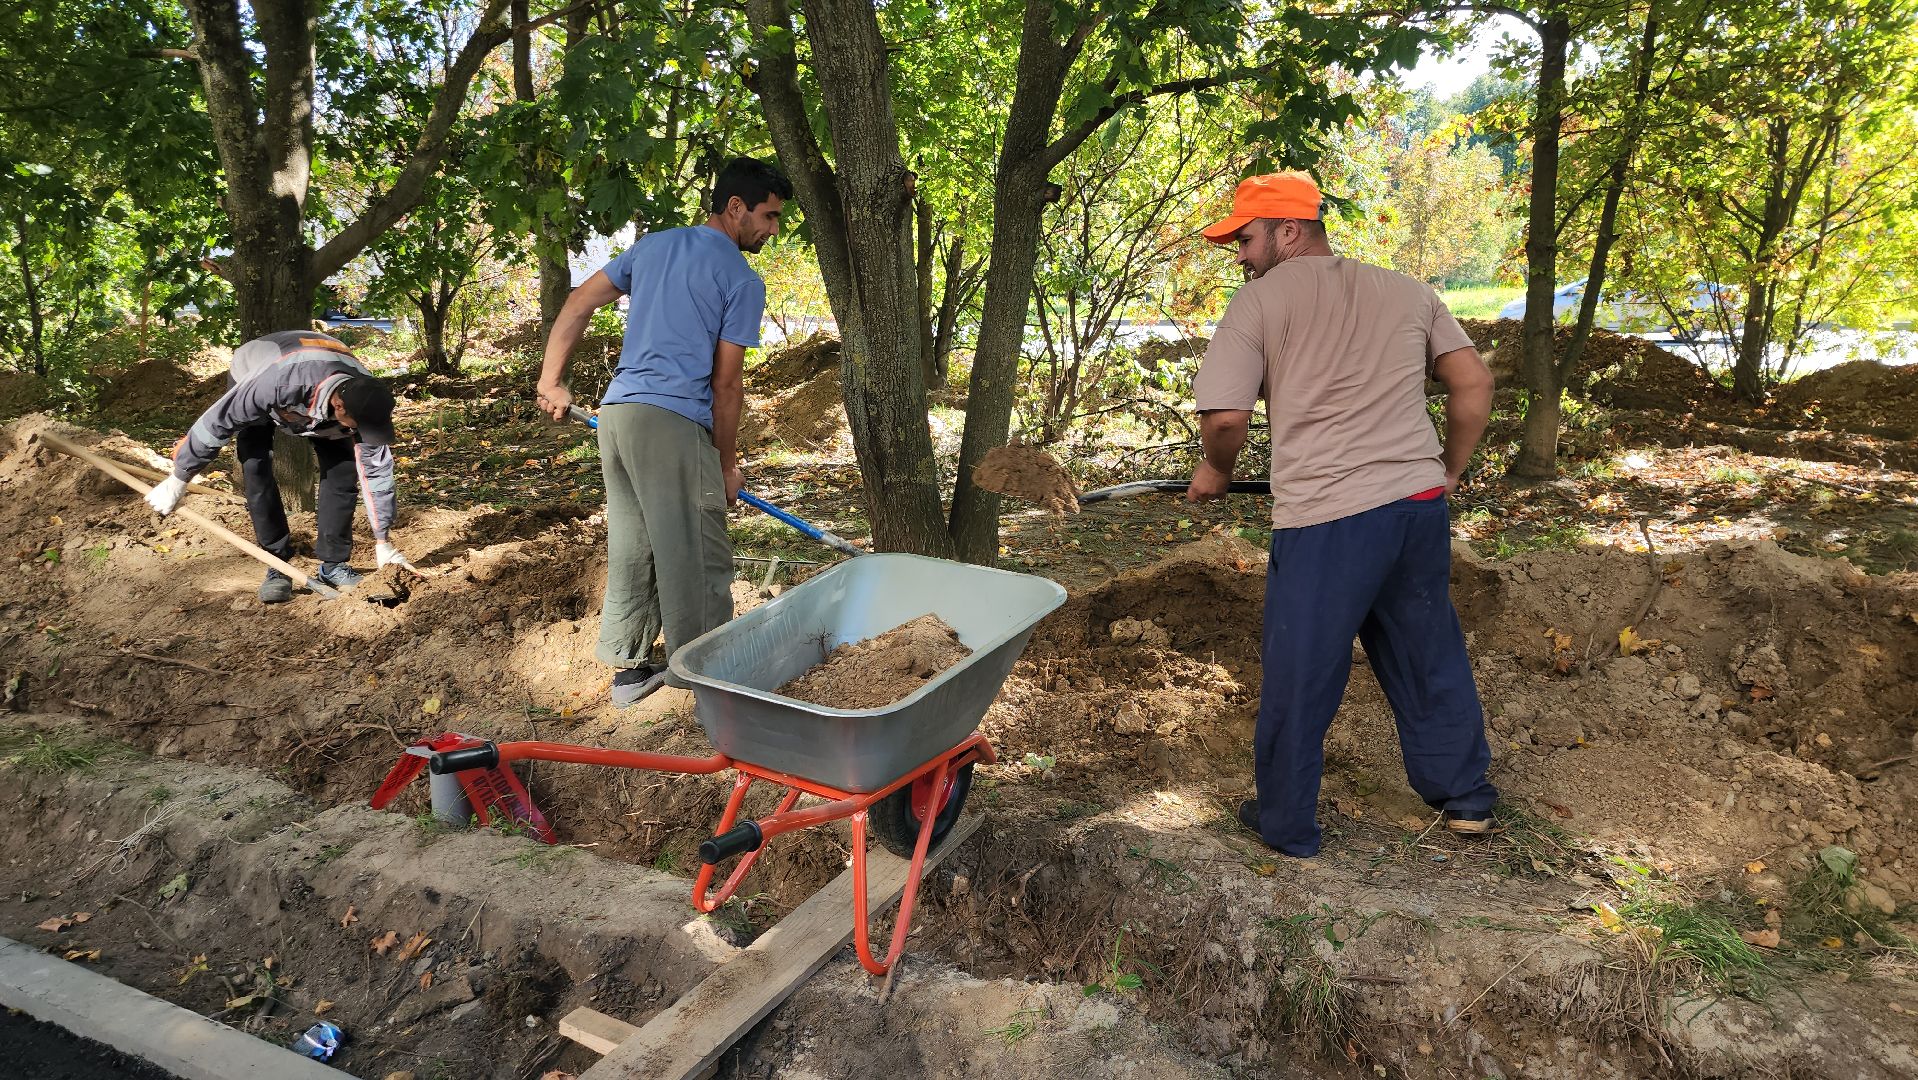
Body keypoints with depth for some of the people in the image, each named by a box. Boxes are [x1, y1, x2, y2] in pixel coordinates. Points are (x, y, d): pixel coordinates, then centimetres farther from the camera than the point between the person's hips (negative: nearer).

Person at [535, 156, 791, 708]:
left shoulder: (653, 245, 17)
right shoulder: (743, 281, -4)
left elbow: (578, 303, 15)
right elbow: (727, 383, -6)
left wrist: (551, 380, 17)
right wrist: (727, 464, 3)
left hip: (615, 411, 8)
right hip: (674, 423, -8)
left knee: (631, 549, 15)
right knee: (699, 561, 0)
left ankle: (628, 667, 23)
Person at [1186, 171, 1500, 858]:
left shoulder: (1261, 299, -2)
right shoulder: (1406, 291, 14)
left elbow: (1225, 417, -9)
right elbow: (1473, 383, 11)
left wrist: (1216, 472, 11)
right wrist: (1449, 471, 22)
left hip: (1324, 520, -6)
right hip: (1419, 503, 6)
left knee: (1297, 678, 8)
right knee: (1429, 655, 22)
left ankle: (1287, 826, 22)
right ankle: (1465, 798, 35)